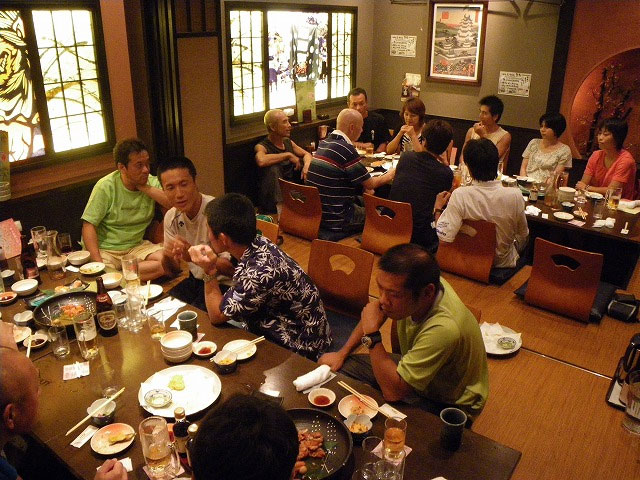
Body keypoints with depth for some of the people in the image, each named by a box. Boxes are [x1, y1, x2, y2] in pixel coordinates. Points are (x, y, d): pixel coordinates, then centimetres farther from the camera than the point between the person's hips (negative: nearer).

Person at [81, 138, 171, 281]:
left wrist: (145, 188, -18)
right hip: (106, 250, -5)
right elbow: (89, 225, -12)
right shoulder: (106, 186, -10)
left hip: (137, 246, 5)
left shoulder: (151, 182, 0)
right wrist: (98, 263, -22)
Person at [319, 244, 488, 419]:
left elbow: (392, 392, -36)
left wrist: (371, 334, -34)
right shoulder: (405, 286, -20)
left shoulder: (444, 328, -41)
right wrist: (343, 352, 3)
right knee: (339, 368, 3)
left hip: (448, 404, -7)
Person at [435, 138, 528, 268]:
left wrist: (438, 209, -11)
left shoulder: (459, 196, -25)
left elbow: (445, 238, -27)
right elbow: (523, 236, -4)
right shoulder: (515, 196, -19)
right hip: (503, 264, 1)